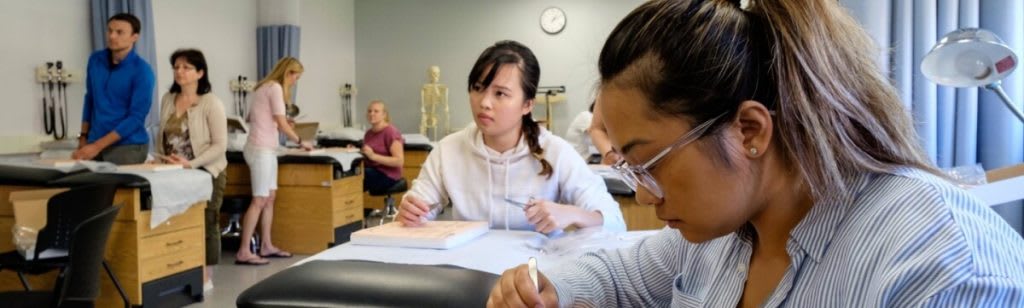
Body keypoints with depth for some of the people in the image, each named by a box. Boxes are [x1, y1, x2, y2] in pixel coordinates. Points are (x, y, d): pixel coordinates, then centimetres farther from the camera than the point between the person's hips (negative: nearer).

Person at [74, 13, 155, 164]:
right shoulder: (95, 60, 4)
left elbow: (136, 117, -16)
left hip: (128, 147, -5)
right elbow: (89, 99, 16)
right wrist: (83, 137, 11)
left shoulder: (142, 71, -13)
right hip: (94, 143, 5)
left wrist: (97, 146, -19)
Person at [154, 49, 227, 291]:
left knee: (205, 223, 2)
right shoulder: (167, 100, 6)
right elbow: (161, 136, 15)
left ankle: (206, 277, 11)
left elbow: (220, 145, -15)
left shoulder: (211, 103, -11)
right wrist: (160, 158, -1)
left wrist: (191, 163, -23)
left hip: (205, 173, -5)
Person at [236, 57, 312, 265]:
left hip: (265, 149, 10)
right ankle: (243, 252, -11)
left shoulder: (265, 86, 17)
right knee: (259, 200, -11)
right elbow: (282, 123, -14)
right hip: (261, 150, -10)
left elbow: (261, 119, 14)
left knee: (270, 197, 11)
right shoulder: (275, 87, -11)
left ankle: (266, 246, 15)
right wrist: (300, 141, -3)